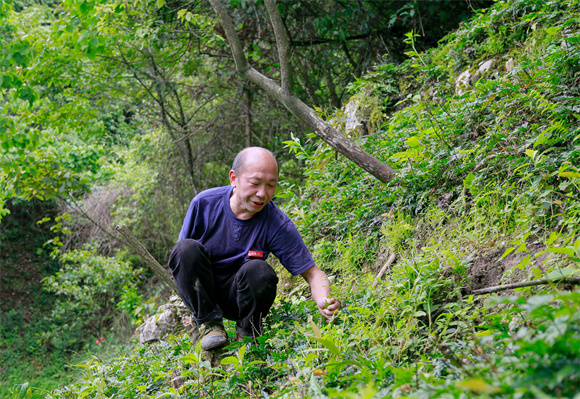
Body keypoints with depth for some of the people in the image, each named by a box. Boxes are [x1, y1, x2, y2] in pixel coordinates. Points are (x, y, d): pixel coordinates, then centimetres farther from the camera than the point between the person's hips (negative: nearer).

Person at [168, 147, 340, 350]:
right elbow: (181, 255, 1)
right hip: (201, 290, 1)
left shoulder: (278, 225, -17)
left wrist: (324, 300, -39)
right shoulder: (204, 203, -14)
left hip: (238, 295, -1)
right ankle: (210, 324, -16)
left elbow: (313, 273, -17)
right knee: (188, 248, -28)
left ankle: (247, 333, -4)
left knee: (259, 270, -33)